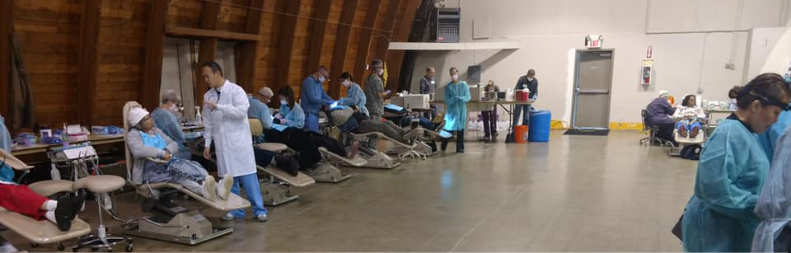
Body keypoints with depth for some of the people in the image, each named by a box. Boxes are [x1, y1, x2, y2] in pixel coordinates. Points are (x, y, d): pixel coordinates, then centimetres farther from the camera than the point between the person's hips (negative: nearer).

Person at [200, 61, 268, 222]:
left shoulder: (236, 90, -7)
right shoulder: (208, 96, 9)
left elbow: (242, 111, -22)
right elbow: (208, 123, 13)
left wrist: (218, 106, -22)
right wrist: (207, 144, 9)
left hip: (239, 141, -5)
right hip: (221, 143, 5)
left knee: (248, 177, -3)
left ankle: (259, 210, 6)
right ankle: (235, 210, 17)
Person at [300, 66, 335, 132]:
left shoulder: (318, 83, 13)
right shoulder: (309, 81, -15)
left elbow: (324, 95, 17)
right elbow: (312, 98, -22)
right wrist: (328, 102, -20)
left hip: (315, 113, 9)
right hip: (309, 113, -9)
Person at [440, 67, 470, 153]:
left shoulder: (463, 85, 2)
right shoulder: (448, 86, 0)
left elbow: (467, 97, -3)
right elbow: (447, 100, -4)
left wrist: (460, 98, -21)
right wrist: (454, 99, -21)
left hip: (461, 110, 1)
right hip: (451, 110, -1)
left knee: (460, 129, 6)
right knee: (449, 129, -3)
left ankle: (460, 148, 14)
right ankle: (443, 147, 10)